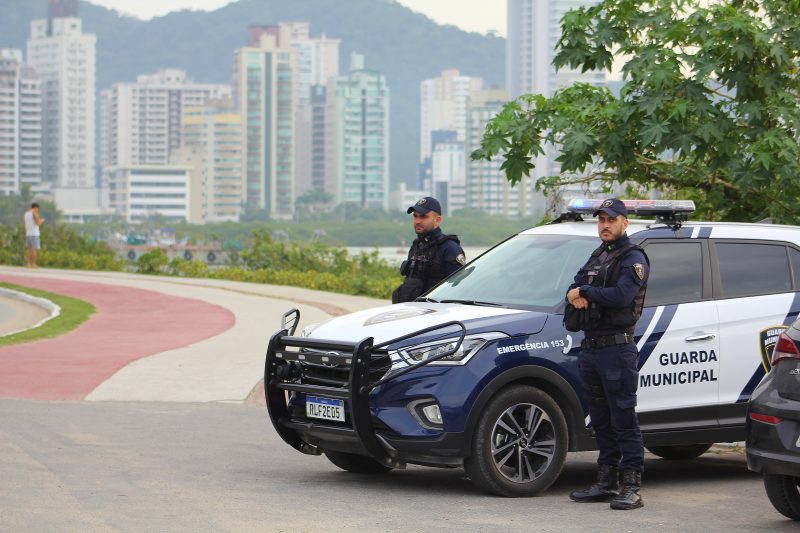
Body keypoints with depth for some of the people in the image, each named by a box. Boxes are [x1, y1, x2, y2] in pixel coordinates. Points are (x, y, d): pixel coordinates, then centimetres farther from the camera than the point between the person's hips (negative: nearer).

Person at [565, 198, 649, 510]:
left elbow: (621, 296, -22)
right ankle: (606, 483, 19)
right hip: (590, 348, 9)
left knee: (623, 420, -9)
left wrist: (584, 292, -10)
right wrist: (576, 294, -9)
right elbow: (574, 289, 16)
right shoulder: (597, 257, 21)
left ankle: (632, 488, -10)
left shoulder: (633, 259, -6)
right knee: (601, 422, 13)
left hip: (617, 347, -9)